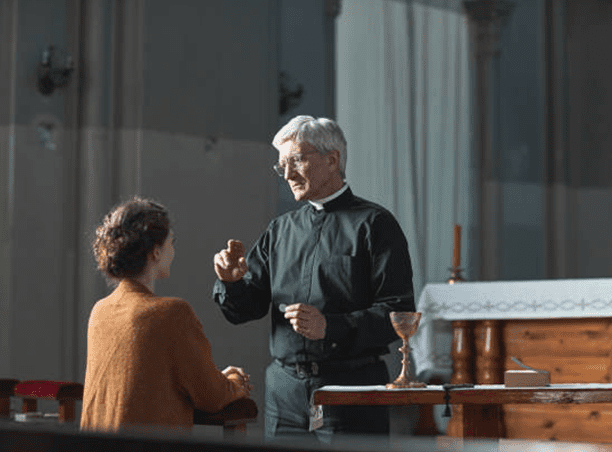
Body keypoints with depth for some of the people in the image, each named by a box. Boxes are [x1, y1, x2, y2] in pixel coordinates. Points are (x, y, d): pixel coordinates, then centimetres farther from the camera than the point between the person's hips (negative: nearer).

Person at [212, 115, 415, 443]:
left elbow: (398, 315, -9)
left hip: (352, 389, -4)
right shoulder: (281, 230, 16)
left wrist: (330, 327, -20)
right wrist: (230, 281, -8)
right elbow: (243, 310, 14)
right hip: (284, 391, 4)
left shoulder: (373, 225, 0)